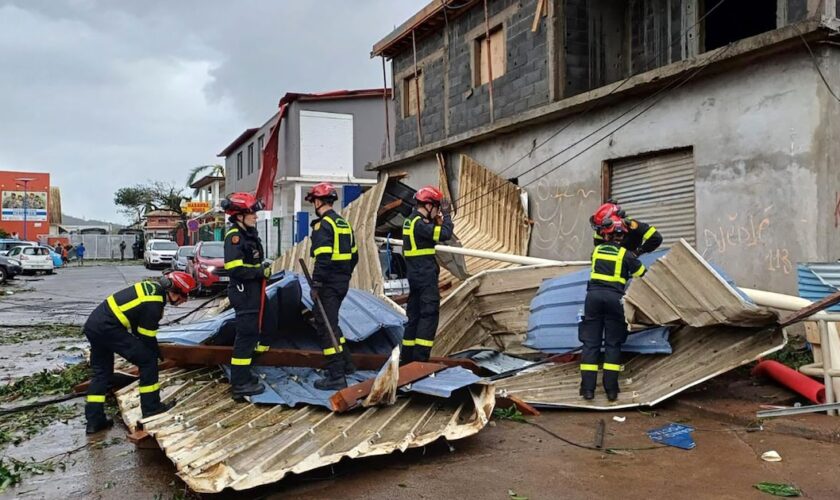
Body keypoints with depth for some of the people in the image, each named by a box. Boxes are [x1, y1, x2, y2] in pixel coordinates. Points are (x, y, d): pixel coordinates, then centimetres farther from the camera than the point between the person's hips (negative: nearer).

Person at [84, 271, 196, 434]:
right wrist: (157, 353, 10)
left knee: (101, 372, 18)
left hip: (93, 324, 10)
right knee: (148, 359, -2)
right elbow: (147, 336, -8)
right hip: (108, 328, -10)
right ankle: (151, 407, 6)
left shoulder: (154, 287, 9)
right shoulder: (153, 304, -18)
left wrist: (154, 350, 21)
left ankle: (94, 421, 21)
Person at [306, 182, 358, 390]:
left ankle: (336, 376, -2)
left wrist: (316, 285, -18)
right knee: (331, 322, 23)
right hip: (342, 282, 9)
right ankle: (346, 364, 30)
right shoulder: (344, 223, 14)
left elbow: (323, 258, -22)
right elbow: (354, 255, 18)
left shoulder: (323, 225, -14)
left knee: (325, 326, -3)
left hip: (329, 284, -9)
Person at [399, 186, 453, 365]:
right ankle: (420, 357, -9)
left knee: (414, 314, 15)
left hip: (415, 275, 10)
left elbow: (432, 233, 19)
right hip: (426, 276, -10)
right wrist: (446, 216, -6)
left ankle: (407, 356, 21)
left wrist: (437, 221, 5)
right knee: (429, 314, -7)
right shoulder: (419, 223, -17)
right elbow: (445, 234, -22)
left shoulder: (410, 221, 15)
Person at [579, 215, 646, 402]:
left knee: (590, 342, 4)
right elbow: (642, 274, 14)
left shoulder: (596, 250, 12)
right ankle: (611, 388, 1)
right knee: (613, 344, 6)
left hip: (594, 295, 2)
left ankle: (588, 388, -1)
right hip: (614, 298, -2)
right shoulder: (626, 254, 4)